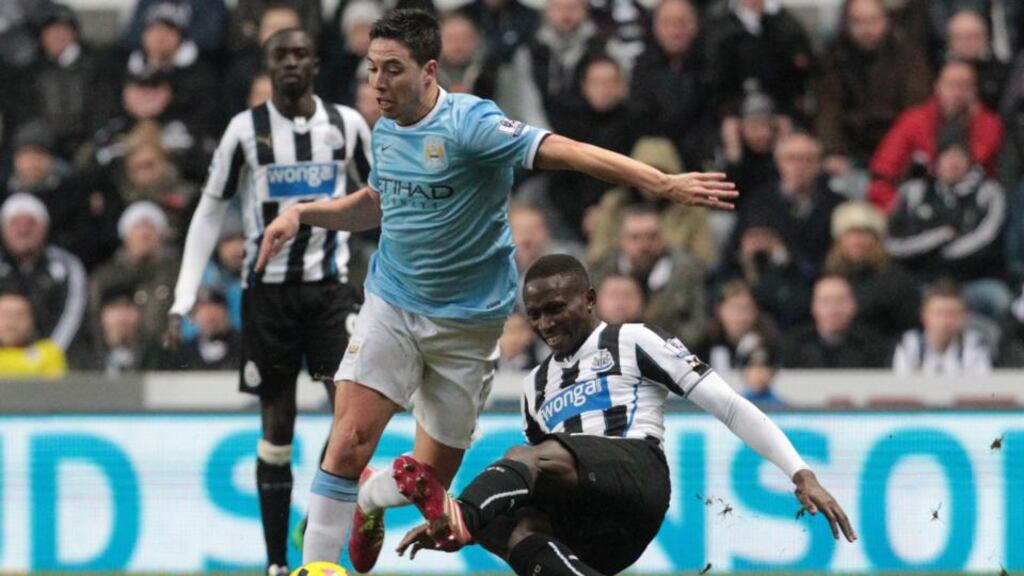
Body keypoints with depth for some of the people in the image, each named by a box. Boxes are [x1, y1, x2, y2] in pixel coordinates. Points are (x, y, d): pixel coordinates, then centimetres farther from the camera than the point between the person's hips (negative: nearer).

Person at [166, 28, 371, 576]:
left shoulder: (346, 124, 3)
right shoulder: (246, 130, -1)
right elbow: (209, 213, 3)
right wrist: (183, 301, -3)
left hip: (329, 284, 1)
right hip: (268, 287, -1)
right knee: (277, 424, 3)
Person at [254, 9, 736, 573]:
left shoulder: (469, 123, -20)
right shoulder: (385, 131, 2)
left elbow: (560, 150, -31)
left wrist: (662, 183, -40)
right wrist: (301, 213, 9)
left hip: (466, 320, -4)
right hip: (391, 303, 4)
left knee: (430, 478, 6)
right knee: (349, 438, -16)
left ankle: (368, 496, 41)